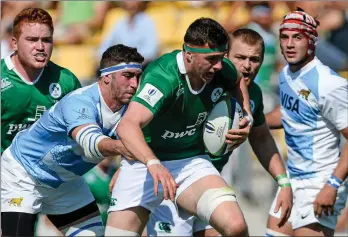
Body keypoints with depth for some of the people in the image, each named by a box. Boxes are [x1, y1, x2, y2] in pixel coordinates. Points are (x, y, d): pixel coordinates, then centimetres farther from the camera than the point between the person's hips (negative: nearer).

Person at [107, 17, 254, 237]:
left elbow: (237, 81, 20)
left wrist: (246, 116, 3)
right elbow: (128, 125, -42)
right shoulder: (163, 76, -27)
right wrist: (153, 164, -57)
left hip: (192, 162, 3)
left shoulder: (222, 70, -9)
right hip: (145, 162, -3)